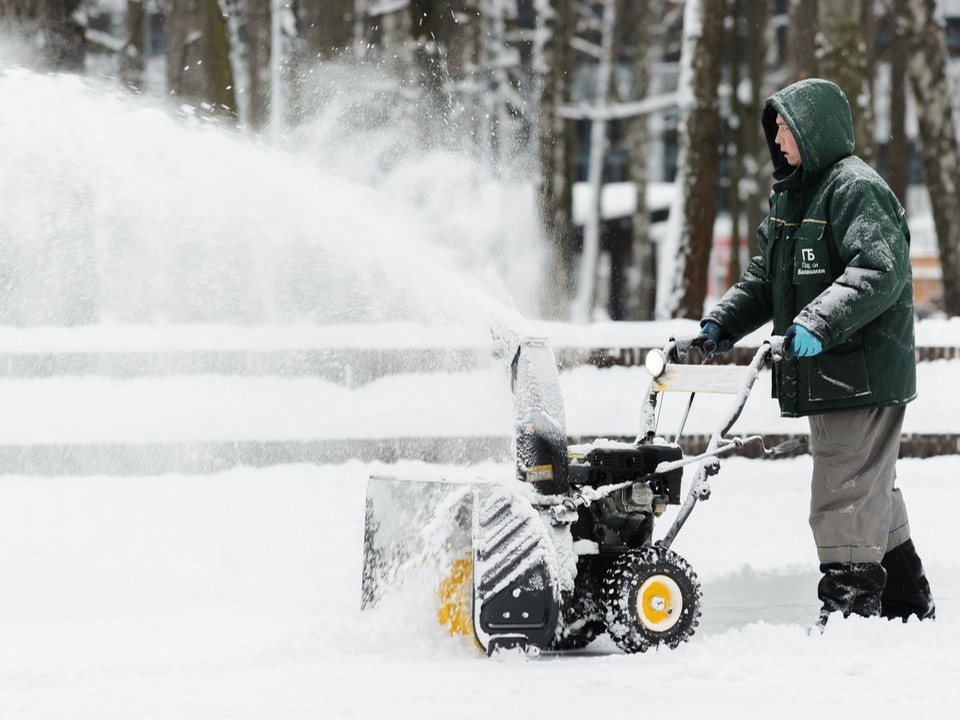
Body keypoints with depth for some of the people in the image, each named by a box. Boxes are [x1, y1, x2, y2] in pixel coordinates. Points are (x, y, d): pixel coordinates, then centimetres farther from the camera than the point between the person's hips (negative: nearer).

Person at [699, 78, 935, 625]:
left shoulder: (856, 189, -14)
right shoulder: (791, 195, 17)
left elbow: (881, 272, -25)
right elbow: (767, 277, 24)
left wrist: (818, 323, -33)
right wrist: (723, 323, 10)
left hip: (865, 374, -10)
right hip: (826, 376, 10)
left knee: (846, 495, -11)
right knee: (873, 493, 18)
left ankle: (850, 606, -10)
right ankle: (908, 605, 28)